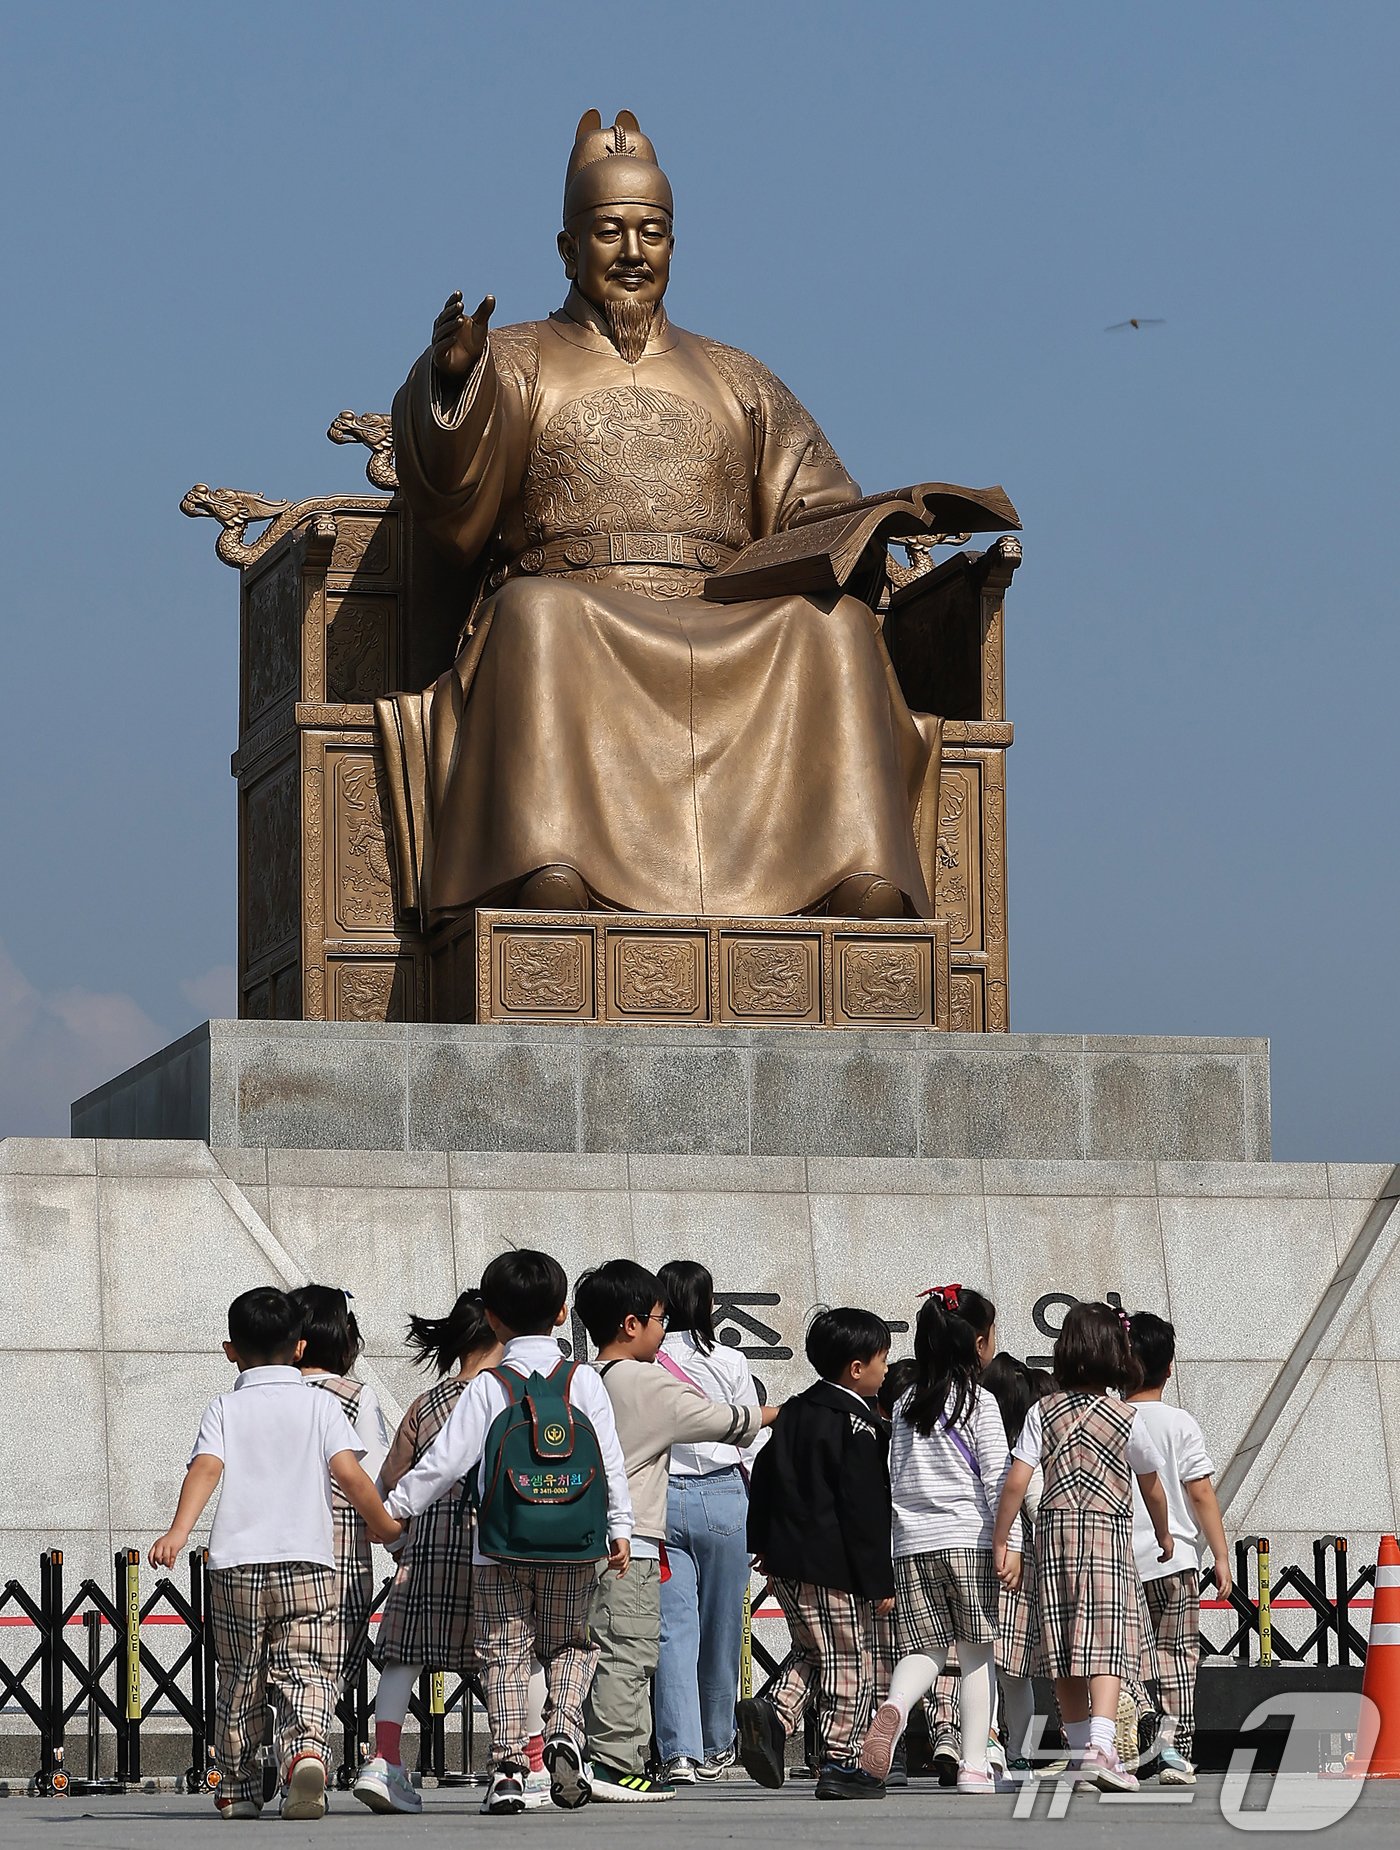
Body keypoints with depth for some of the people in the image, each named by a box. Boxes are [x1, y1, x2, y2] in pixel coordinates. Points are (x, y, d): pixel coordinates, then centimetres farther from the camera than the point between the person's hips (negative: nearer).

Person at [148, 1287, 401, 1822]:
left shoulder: (224, 1409, 8)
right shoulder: (321, 1405, 7)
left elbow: (206, 1468, -9)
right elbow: (350, 1475, -3)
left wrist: (178, 1531, -21)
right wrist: (384, 1525, 11)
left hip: (236, 1564, 1)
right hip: (307, 1561, -1)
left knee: (240, 1681, 13)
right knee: (306, 1675, -4)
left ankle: (237, 1789, 21)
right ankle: (306, 1751, -32)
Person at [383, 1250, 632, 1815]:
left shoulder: (487, 1389, -4)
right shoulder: (585, 1382, 1)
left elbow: (445, 1461, -4)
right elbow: (612, 1461, 0)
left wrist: (393, 1509, 6)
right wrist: (619, 1528, 7)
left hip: (500, 1551, -1)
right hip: (575, 1549, 2)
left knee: (505, 1654, 5)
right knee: (569, 1645, 16)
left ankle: (509, 1764, -4)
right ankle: (563, 1729, -7)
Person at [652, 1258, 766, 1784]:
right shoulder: (729, 1362, -1)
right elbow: (751, 1444, 3)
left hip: (656, 1499, 0)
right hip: (721, 1497, 0)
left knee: (672, 1628, -2)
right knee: (721, 1628, 11)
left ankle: (678, 1751, -14)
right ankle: (714, 1749, 22)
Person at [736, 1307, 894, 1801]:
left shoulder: (794, 1412, 11)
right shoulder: (858, 1426, -14)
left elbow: (763, 1480, 16)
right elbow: (864, 1510, -17)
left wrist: (763, 1545, 25)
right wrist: (880, 1581, -13)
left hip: (786, 1563, 8)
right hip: (835, 1566, -8)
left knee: (813, 1651, 20)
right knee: (850, 1666, 2)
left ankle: (774, 1712, -3)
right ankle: (839, 1764, 5)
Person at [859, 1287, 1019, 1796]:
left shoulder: (905, 1406, 12)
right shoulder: (979, 1403, -2)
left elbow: (893, 1481, 13)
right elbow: (997, 1480, -6)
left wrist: (884, 1559, 17)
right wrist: (1012, 1544, -3)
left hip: (912, 1543, 4)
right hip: (969, 1539, -4)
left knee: (924, 1648, 6)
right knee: (977, 1654, 3)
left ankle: (894, 1706, -26)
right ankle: (974, 1764, 0)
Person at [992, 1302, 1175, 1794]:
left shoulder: (1044, 1411, 3)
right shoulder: (1127, 1419, 0)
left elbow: (1016, 1481, -6)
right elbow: (1152, 1488, 12)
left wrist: (1001, 1543, 0)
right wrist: (1163, 1536, 29)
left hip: (1054, 1531, 2)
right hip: (1109, 1532, -2)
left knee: (1065, 1647, 8)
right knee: (1107, 1643, -8)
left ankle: (1080, 1750, 14)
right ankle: (1100, 1746, -25)